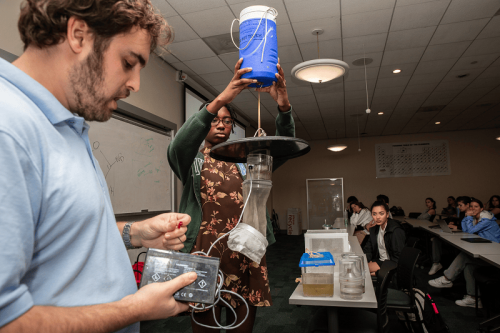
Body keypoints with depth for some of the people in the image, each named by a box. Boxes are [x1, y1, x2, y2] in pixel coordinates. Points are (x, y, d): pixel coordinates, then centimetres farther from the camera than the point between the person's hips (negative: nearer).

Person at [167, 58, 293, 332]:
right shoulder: (191, 161, 6)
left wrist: (283, 106, -22)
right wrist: (219, 100, -29)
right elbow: (178, 146, -17)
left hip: (247, 255, 2)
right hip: (206, 255, -2)